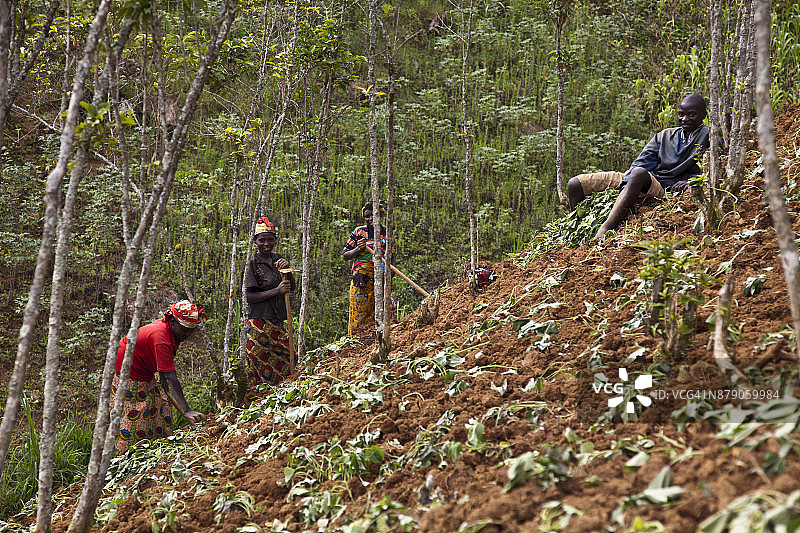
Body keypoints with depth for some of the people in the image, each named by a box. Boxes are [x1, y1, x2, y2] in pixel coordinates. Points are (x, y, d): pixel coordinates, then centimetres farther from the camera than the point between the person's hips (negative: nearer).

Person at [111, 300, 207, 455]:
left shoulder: (172, 331, -7)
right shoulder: (161, 338, -36)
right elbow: (171, 378, -40)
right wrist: (186, 411, -43)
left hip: (145, 375, 10)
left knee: (161, 404, 6)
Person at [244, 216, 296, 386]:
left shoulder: (278, 259, 12)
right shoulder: (252, 263, -7)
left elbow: (292, 287, 13)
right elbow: (248, 296, -12)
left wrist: (288, 269, -6)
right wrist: (276, 291, -16)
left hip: (278, 321, 6)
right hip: (259, 323, -6)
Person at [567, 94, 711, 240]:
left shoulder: (709, 137, 9)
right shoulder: (663, 136, 20)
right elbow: (643, 162, 7)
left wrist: (689, 182, -19)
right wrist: (627, 183, -12)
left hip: (664, 189, -6)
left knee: (639, 173, -42)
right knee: (575, 184, -7)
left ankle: (603, 231, -49)